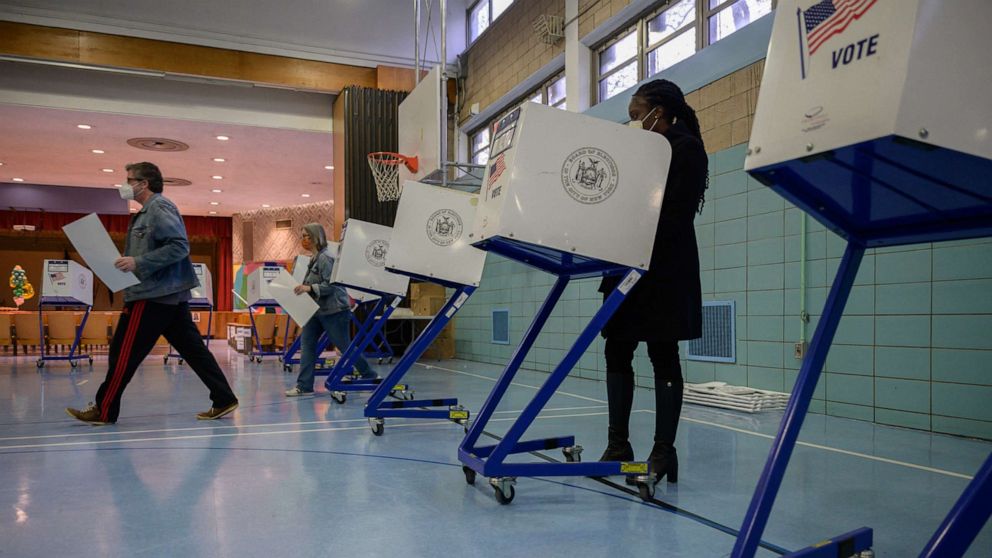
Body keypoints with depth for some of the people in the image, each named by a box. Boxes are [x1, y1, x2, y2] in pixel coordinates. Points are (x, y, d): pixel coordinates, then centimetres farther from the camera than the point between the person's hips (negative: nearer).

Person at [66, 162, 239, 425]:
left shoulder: (159, 207, -11)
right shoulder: (148, 211, 20)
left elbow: (179, 247, -21)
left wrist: (138, 263, -22)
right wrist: (128, 262, 12)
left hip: (153, 295, -10)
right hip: (171, 294, 10)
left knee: (124, 353, 1)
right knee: (192, 349, 7)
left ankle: (104, 410, 12)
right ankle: (223, 399, 7)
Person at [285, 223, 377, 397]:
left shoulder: (325, 258, -15)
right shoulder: (314, 259, 13)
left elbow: (330, 285, -22)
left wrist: (309, 288, -30)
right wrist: (302, 288, 10)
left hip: (334, 309, -9)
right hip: (318, 309, 9)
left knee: (345, 347, 0)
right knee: (307, 343, 1)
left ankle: (370, 377, 16)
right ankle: (304, 386, 4)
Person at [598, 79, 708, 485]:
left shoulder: (685, 148, -6)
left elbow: (676, 212, -18)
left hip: (664, 269, -8)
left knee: (662, 354, -3)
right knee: (617, 350, 7)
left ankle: (663, 452, 5)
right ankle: (618, 445, 16)